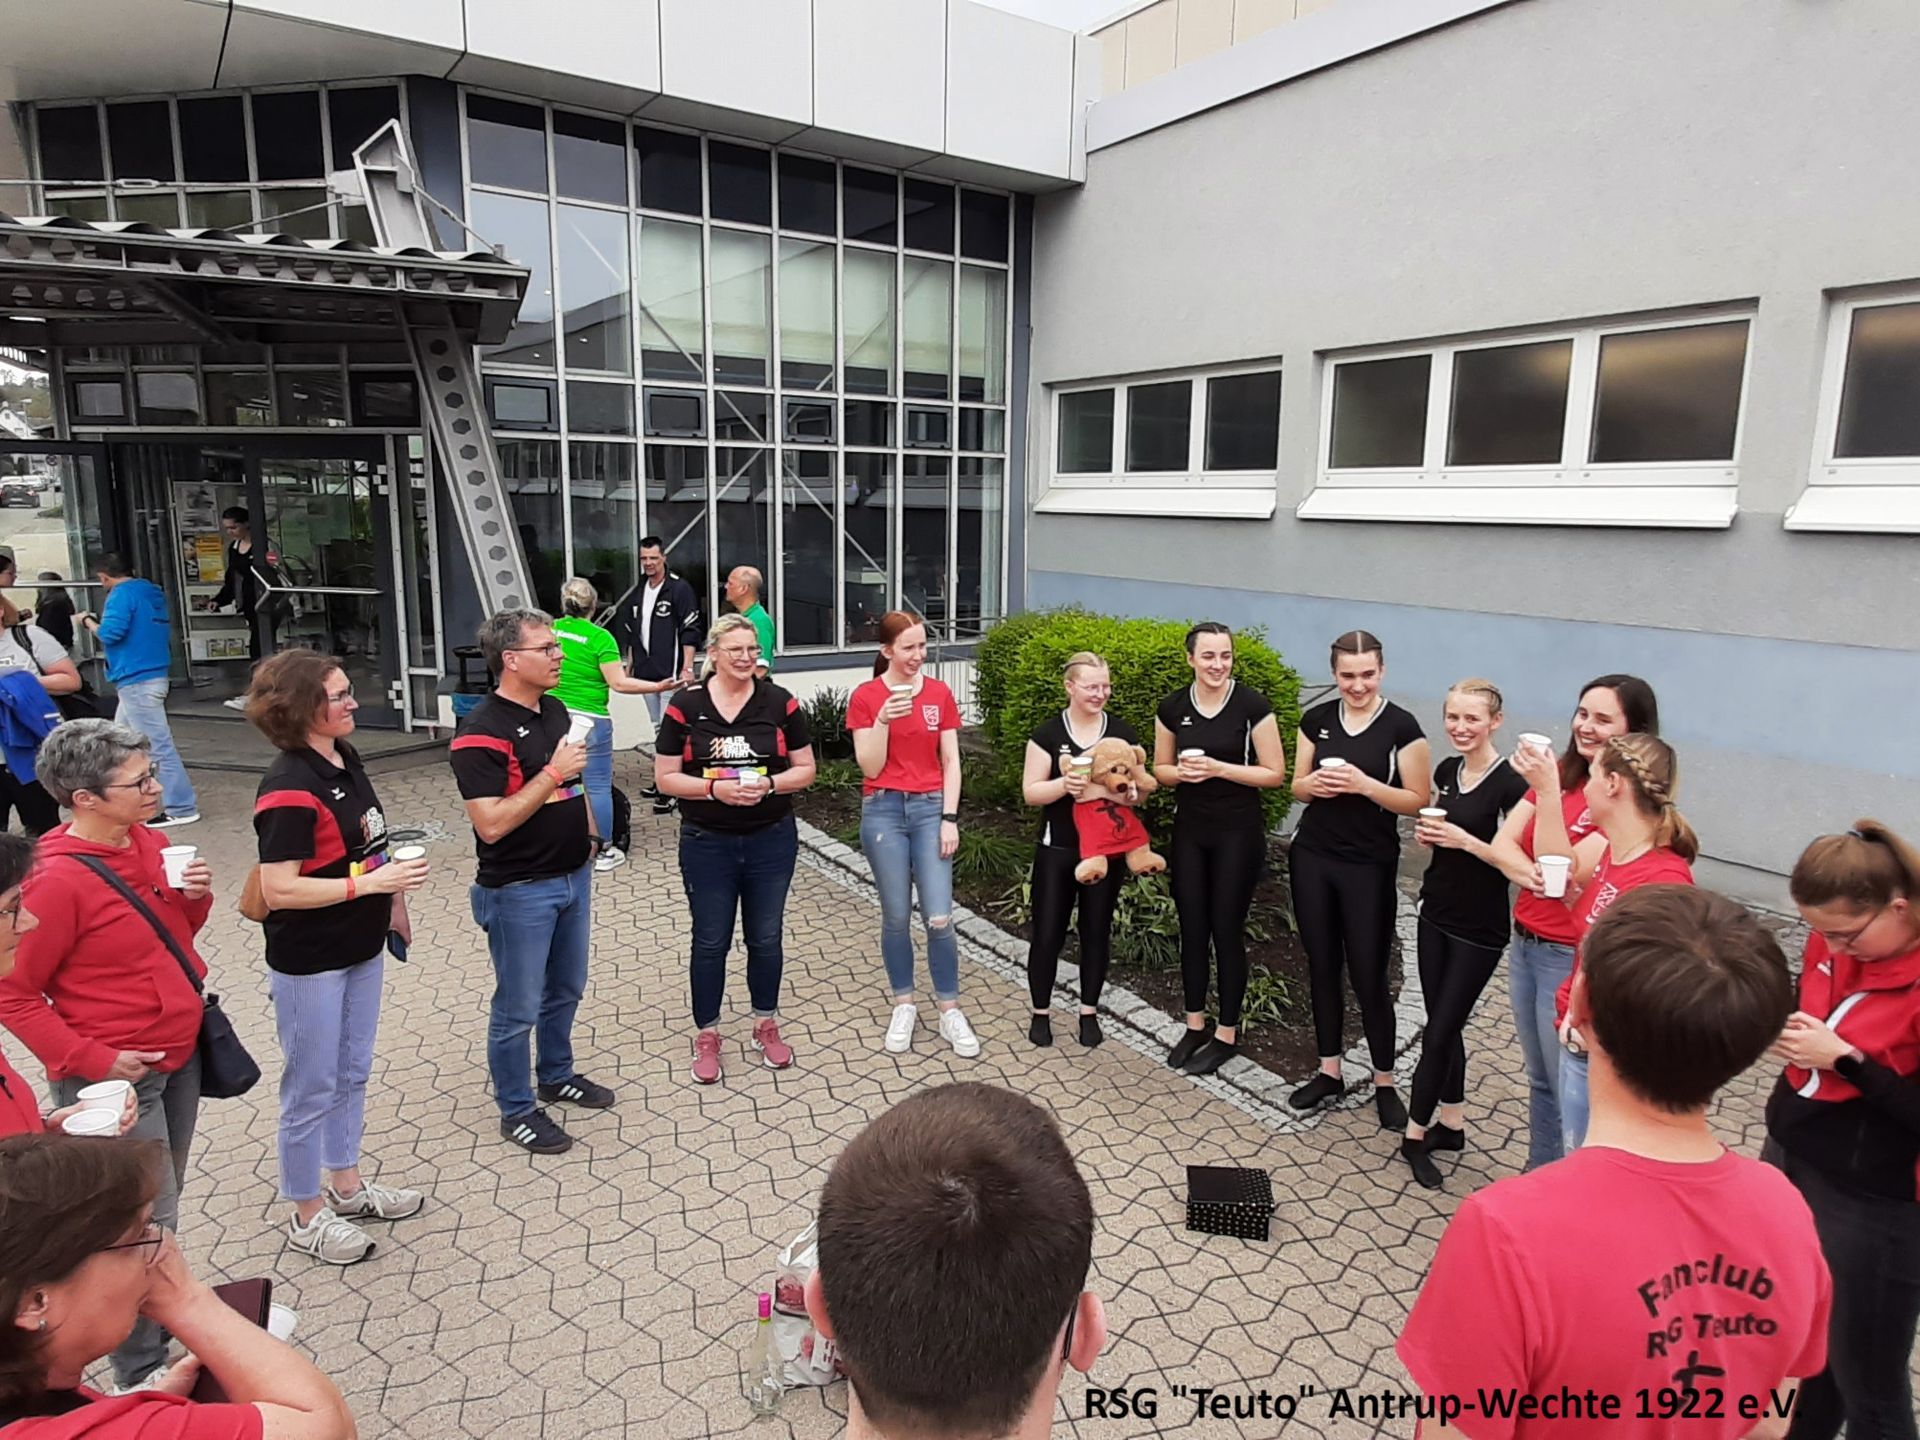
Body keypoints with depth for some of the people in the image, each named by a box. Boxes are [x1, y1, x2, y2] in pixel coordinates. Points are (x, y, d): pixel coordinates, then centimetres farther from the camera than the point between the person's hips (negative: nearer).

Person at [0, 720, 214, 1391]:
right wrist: (92, 1060, -16)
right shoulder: (58, 880, -22)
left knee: (161, 1205, 21)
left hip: (179, 1057, 7)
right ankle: (142, 1374, 19)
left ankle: (164, 1325, 40)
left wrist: (194, 896, -6)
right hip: (118, 1079, -7)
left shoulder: (148, 843, 0)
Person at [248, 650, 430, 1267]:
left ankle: (346, 1186, 39)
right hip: (309, 962, -8)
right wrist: (370, 882, -28)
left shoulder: (346, 759, 2)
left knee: (353, 1074, 21)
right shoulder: (289, 788, -24)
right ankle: (307, 1215, 27)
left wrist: (392, 900, 17)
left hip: (362, 947, 8)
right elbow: (279, 890, -26)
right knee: (312, 1088, 8)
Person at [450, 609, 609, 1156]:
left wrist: (587, 831, 15)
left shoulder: (555, 710, 6)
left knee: (566, 989, 22)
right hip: (518, 891, -8)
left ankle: (557, 1075, 43)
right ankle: (516, 1111, 24)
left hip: (572, 876, 8)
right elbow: (491, 823, -27)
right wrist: (554, 773, -26)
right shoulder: (482, 731, -21)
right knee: (518, 1008, 7)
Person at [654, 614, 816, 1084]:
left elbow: (805, 769, 0)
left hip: (772, 842, 1)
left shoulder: (781, 703, -4)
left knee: (766, 938, 14)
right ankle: (706, 1035, 27)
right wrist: (715, 788, -21)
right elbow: (666, 777, -5)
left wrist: (769, 784, -19)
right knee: (710, 942, 10)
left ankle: (767, 1026, 33)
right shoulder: (685, 706, -7)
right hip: (707, 845, -1)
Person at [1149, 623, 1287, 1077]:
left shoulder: (1252, 705, -11)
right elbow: (1161, 769, 11)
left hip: (1238, 833, -4)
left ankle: (1227, 1034, 20)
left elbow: (1275, 774, -10)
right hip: (1189, 831, 4)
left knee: (1226, 930, 4)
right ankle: (1195, 1024, 28)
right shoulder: (1173, 708, 0)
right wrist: (1182, 771, -11)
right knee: (1192, 928, 11)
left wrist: (1219, 769, -20)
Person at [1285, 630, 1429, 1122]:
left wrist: (1364, 785, -22)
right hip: (1312, 858, 4)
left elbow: (1419, 801, -8)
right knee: (1322, 967, 12)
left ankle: (1384, 1082, 19)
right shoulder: (1317, 719, 3)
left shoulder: (1401, 726, -9)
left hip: (1369, 866, -4)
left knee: (1368, 975, 1)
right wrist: (1315, 784, -12)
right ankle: (1329, 1071, 26)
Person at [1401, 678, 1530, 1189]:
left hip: (1479, 928, -6)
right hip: (1436, 914, 6)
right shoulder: (1446, 770, 3)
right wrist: (1427, 833, -4)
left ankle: (1416, 1134, 16)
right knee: (1444, 1025, 15)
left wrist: (1465, 840, -27)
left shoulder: (1509, 783, -17)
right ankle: (1452, 1123, 30)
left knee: (1440, 1031, 1)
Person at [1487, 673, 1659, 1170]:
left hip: (1573, 960, -7)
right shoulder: (1562, 773, 4)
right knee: (1540, 1081, 21)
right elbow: (1502, 843, -2)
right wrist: (1529, 873, -23)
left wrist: (1547, 790, -30)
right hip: (1525, 944, 7)